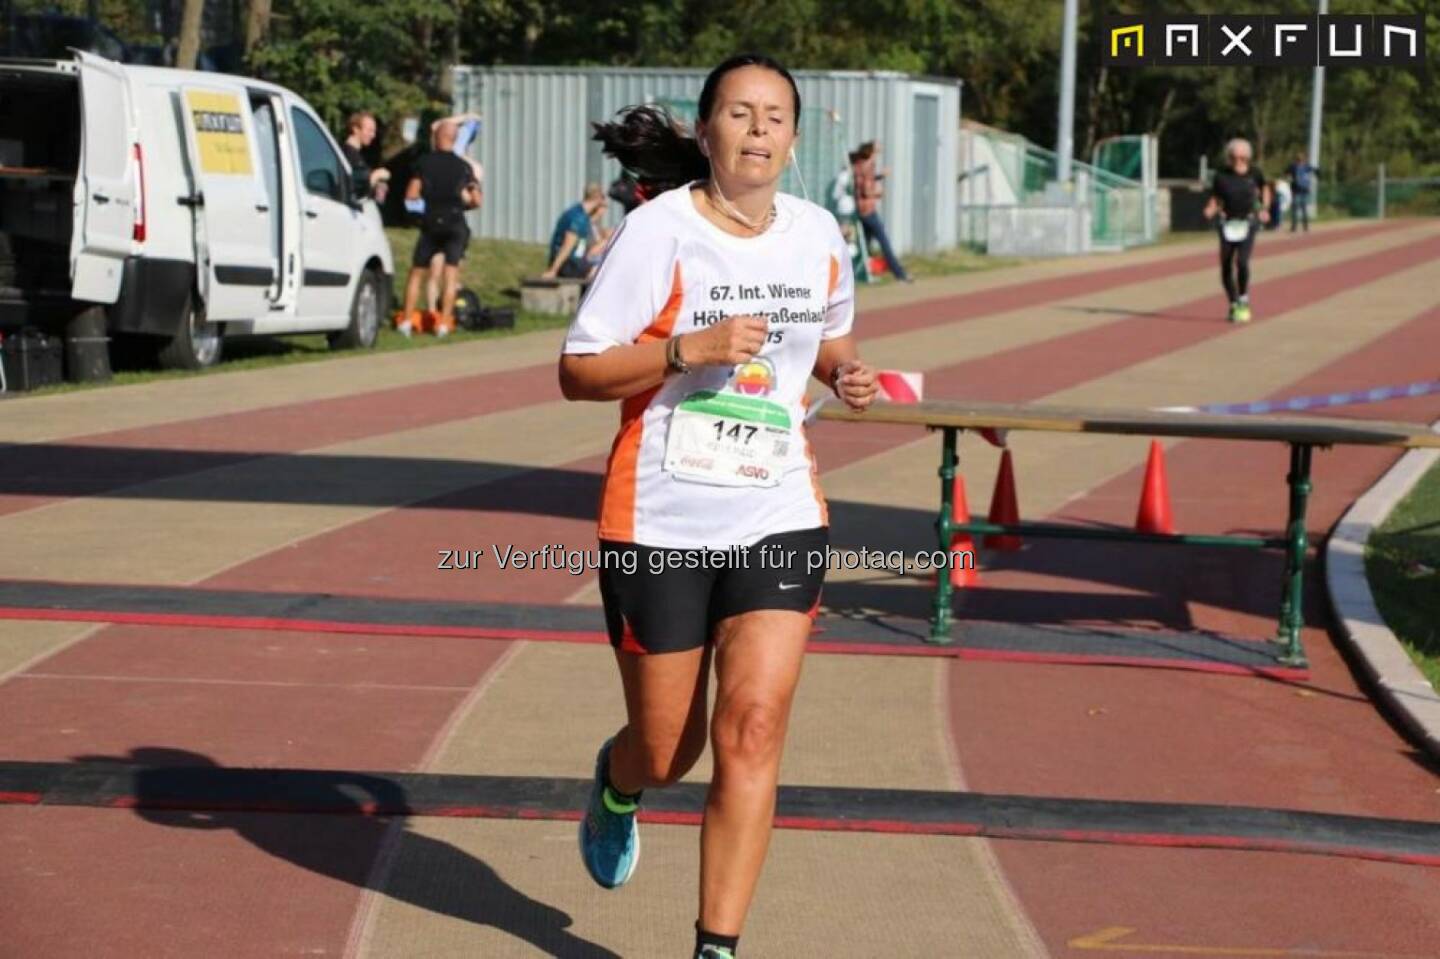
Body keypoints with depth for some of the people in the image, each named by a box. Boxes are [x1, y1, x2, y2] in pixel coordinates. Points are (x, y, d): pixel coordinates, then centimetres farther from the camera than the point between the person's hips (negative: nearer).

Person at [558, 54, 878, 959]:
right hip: (660, 525, -3)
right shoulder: (658, 231, -11)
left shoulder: (819, 236, 4)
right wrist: (691, 348, -24)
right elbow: (578, 370, -11)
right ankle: (617, 784, 47)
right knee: (667, 751, 9)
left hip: (780, 520, 3)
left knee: (753, 731, -11)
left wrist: (847, 369, 1)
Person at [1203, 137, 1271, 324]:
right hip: (1228, 224, 2)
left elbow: (1264, 189, 19)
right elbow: (1215, 199, 5)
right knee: (1226, 268, 3)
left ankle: (1244, 301, -1)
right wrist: (1210, 210, -16)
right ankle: (1234, 305, 24)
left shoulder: (1254, 174, -1)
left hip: (1247, 224, -2)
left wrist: (1265, 208, 6)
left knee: (1242, 261, -21)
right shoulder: (1222, 176, -2)